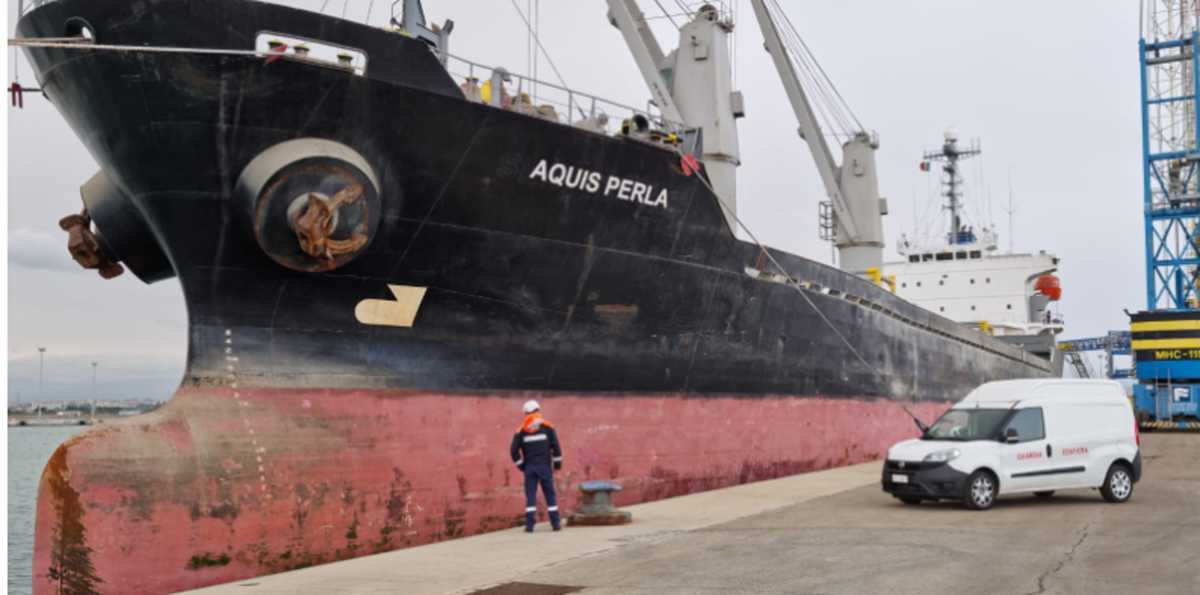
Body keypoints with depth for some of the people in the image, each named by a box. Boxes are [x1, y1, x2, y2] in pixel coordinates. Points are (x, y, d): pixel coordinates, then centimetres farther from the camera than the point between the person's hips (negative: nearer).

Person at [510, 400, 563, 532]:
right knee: (550, 493, 5)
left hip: (529, 467, 1)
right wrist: (557, 463, 4)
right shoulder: (547, 427, 1)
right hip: (544, 466, -1)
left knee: (530, 495, 3)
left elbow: (513, 451, 0)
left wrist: (521, 465, 10)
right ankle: (556, 523, 5)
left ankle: (529, 525, -2)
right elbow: (556, 446, -5)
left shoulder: (521, 430, 4)